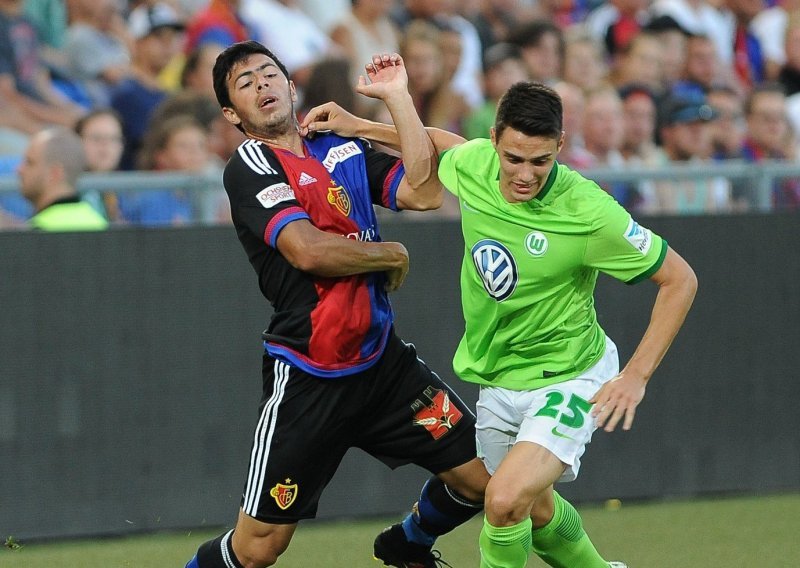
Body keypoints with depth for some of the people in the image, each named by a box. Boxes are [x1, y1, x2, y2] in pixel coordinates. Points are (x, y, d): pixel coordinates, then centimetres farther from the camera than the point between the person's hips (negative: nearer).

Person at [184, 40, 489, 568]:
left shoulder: (344, 149, 12)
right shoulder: (250, 167, -8)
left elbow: (423, 191, -3)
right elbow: (306, 250, -21)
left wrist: (397, 96, -2)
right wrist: (392, 255, -6)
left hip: (383, 362, 6)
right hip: (306, 380, -6)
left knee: (480, 478, 5)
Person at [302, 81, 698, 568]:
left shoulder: (589, 213, -28)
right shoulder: (472, 163, -13)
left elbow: (680, 280, -17)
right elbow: (444, 144, 15)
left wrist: (637, 377, -21)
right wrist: (360, 126, 10)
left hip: (566, 377, -6)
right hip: (498, 380, 6)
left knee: (506, 500, -27)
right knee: (535, 513, 22)